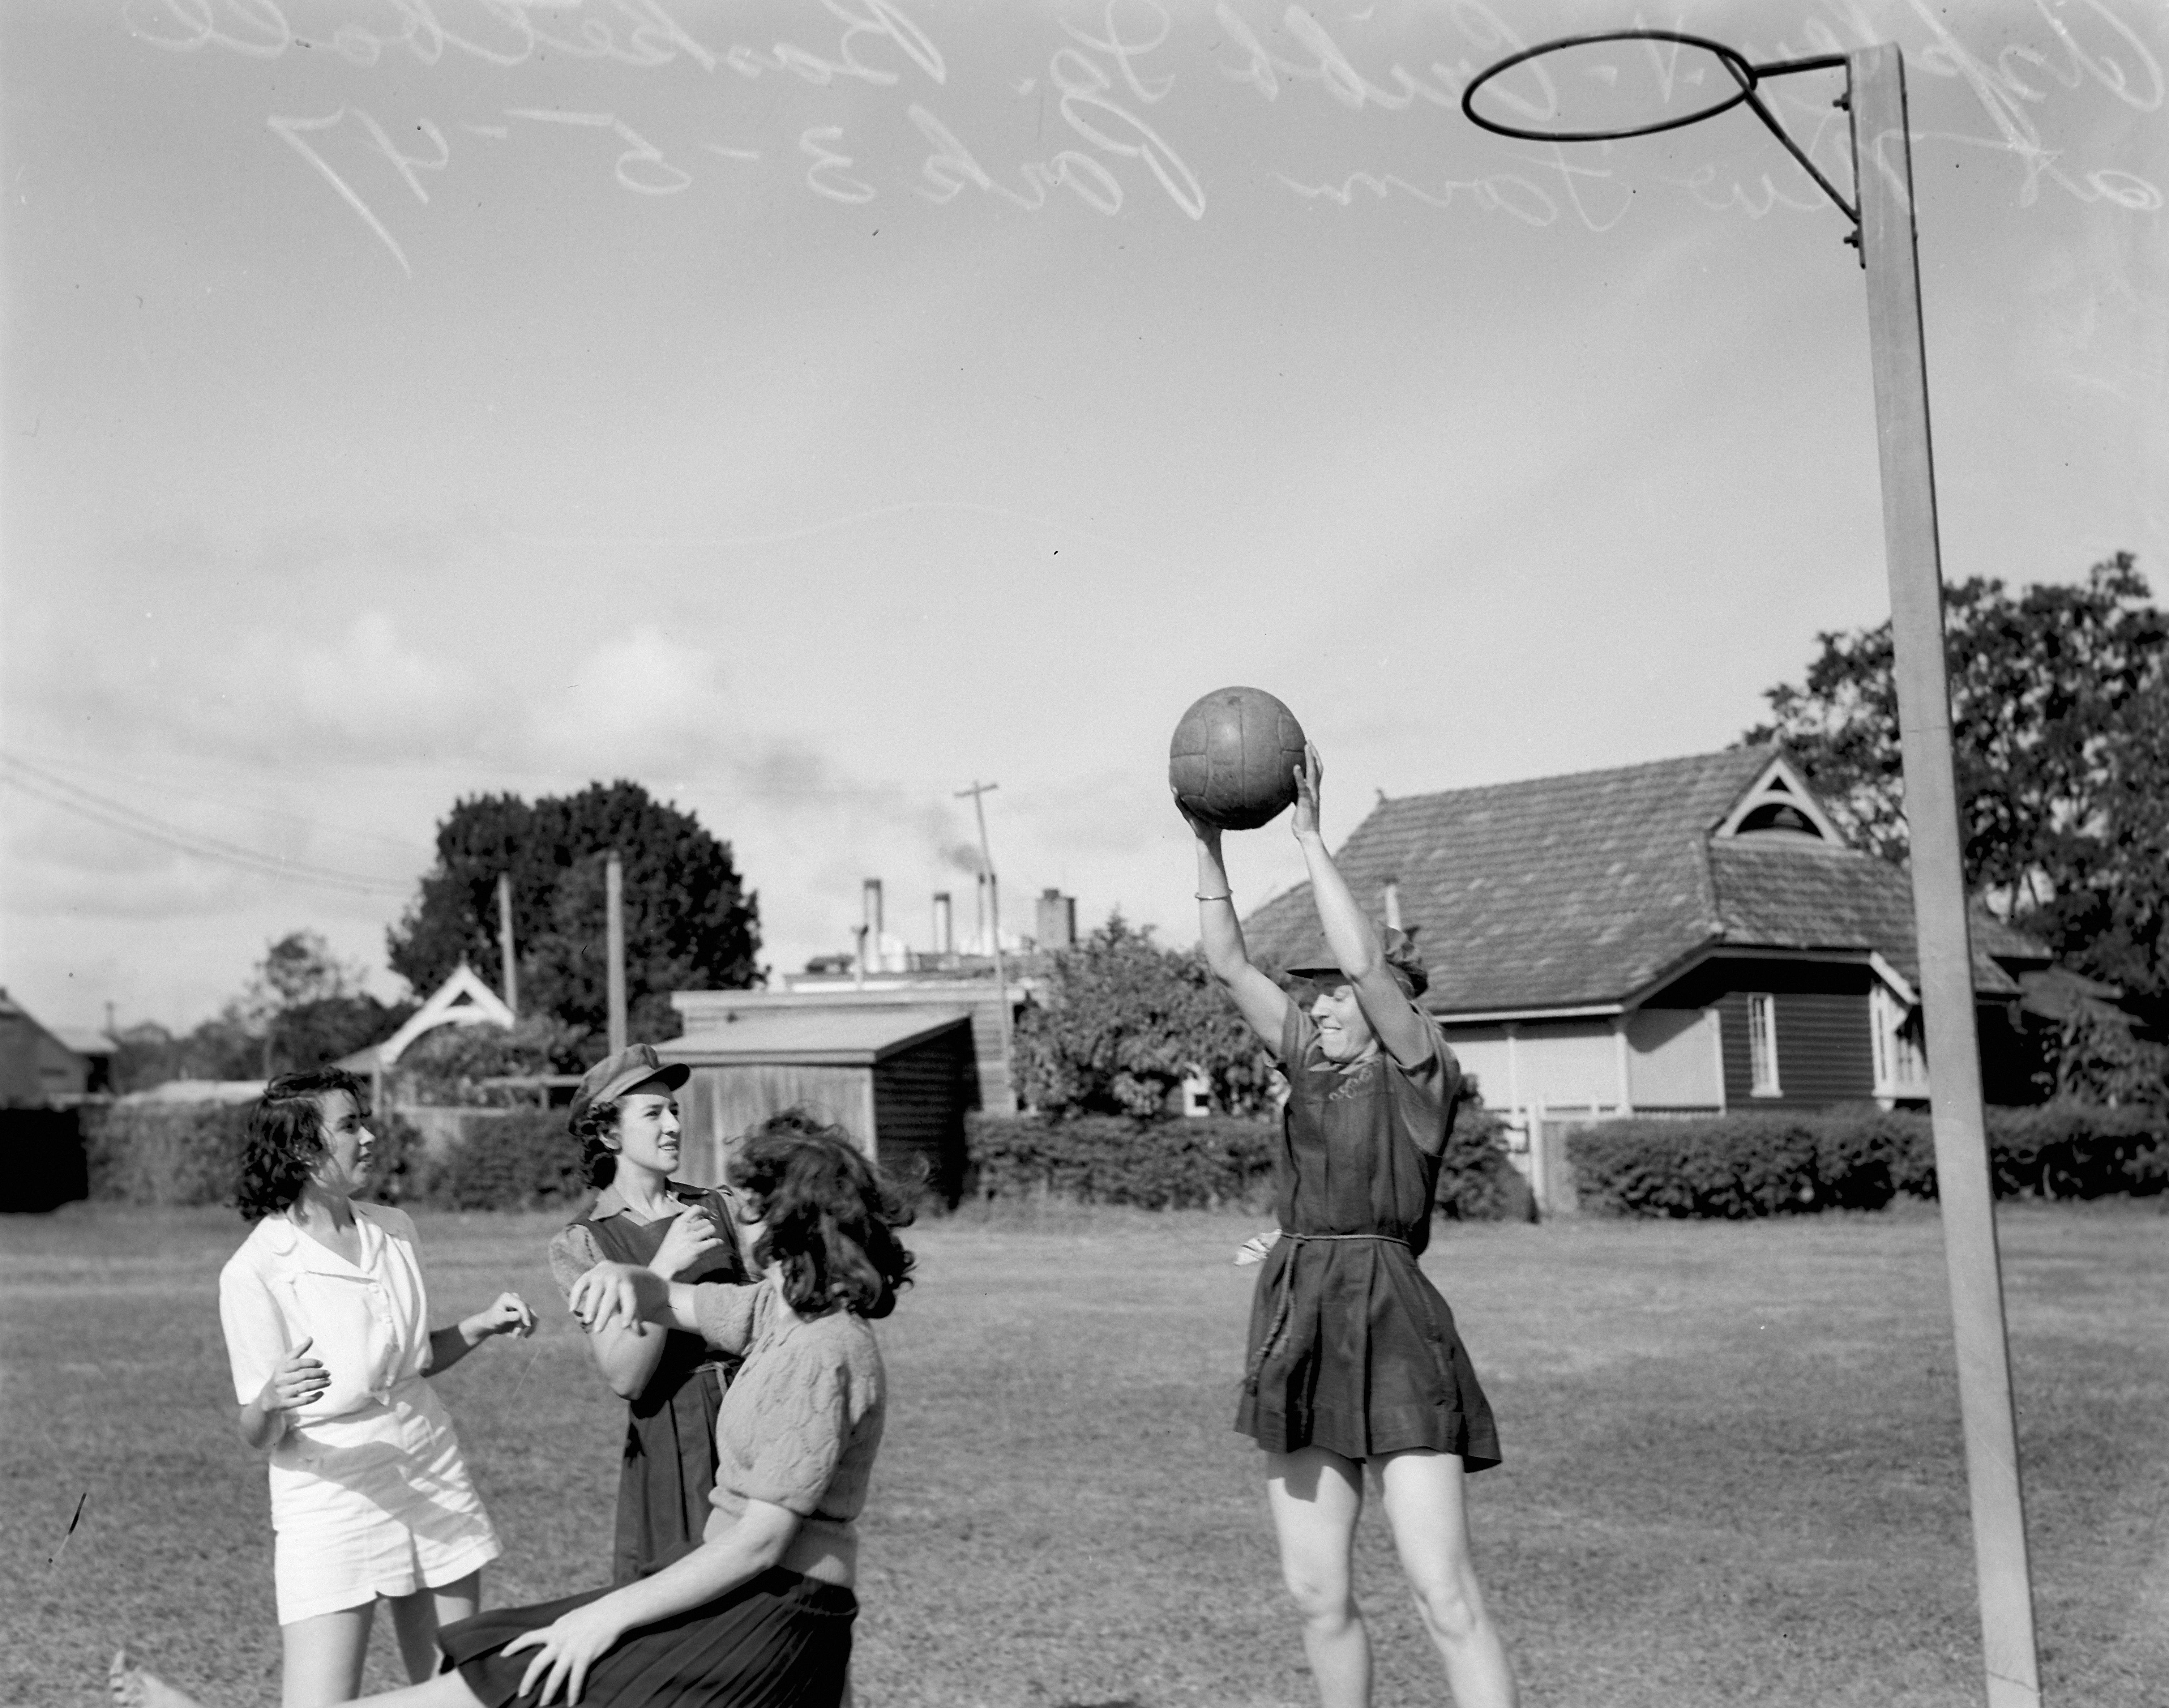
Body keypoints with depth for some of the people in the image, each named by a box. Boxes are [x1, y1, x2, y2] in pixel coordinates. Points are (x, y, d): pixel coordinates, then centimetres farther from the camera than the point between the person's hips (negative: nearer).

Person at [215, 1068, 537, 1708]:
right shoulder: (254, 1271, -13)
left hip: (432, 1483, 6)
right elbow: (259, 1437, -10)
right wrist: (272, 1402, -32)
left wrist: (483, 1325, 3)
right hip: (330, 1503, -5)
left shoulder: (394, 1230, 4)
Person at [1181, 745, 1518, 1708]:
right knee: (1316, 1597, 10)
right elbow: (1228, 963, 9)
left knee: (1445, 1597, -10)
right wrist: (1207, 840, 1)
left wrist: (1310, 836, -15)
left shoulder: (1423, 1069, -4)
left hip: (1391, 1336, -7)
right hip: (1300, 1337, 7)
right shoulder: (1313, 1069, 12)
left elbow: (1367, 962, -19)